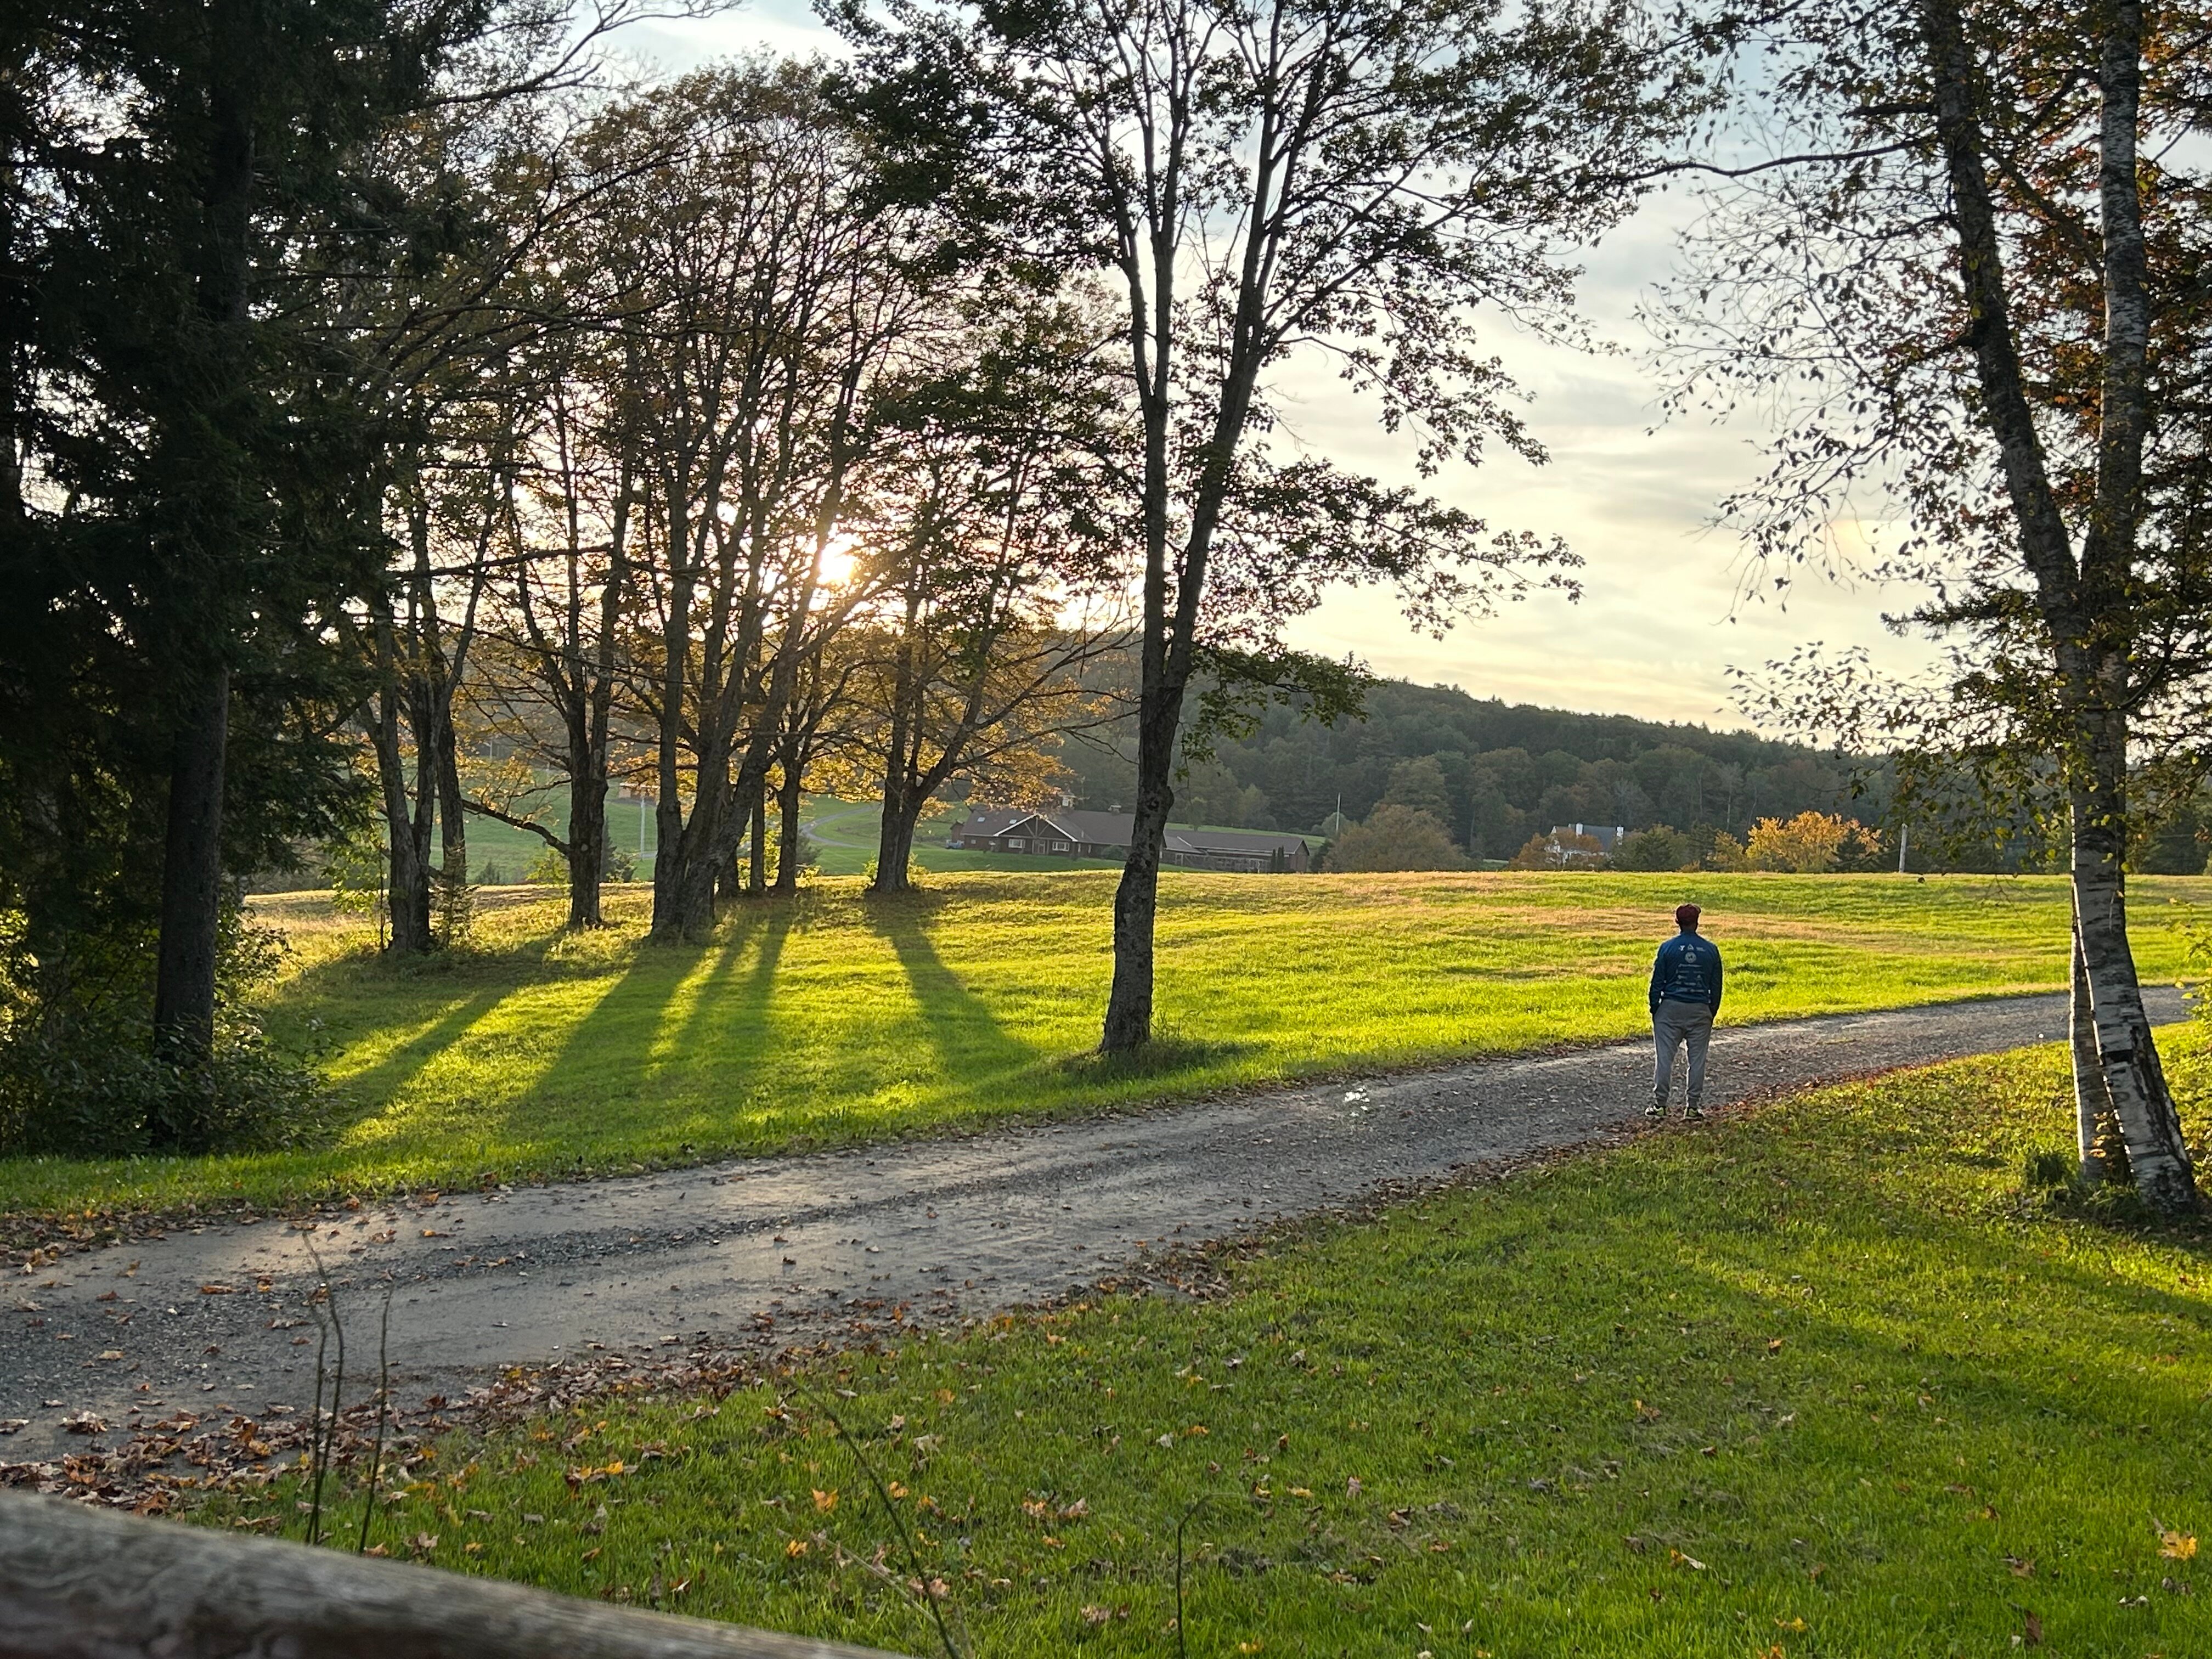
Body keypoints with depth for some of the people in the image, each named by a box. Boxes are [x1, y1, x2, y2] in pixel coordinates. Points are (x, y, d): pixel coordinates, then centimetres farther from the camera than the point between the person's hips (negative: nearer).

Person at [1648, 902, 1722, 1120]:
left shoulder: (1668, 948, -6)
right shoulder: (1711, 950, 0)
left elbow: (1657, 981, -2)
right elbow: (1716, 986, 6)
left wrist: (1654, 1009, 7)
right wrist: (1713, 1011, 16)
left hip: (1671, 1008, -1)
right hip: (1700, 1010, 1)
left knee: (1665, 1057, 2)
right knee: (1697, 1058, 7)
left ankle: (1659, 1104, 2)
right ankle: (1694, 1105, 8)